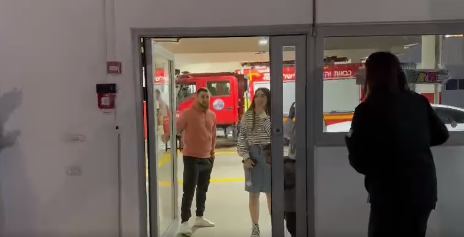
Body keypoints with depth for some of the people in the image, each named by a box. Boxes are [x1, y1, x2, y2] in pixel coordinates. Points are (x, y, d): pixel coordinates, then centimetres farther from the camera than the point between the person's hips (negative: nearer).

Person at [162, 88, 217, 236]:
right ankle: (184, 222, 4)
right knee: (189, 191, -4)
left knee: (203, 190, 17)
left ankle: (199, 218, 31)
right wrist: (168, 136, -34)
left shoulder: (212, 115, 8)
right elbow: (176, 128, -15)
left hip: (207, 158, 7)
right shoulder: (187, 113, -10)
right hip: (191, 158, -6)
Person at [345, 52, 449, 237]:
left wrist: (351, 140, 4)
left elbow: (359, 163, -14)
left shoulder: (367, 110, -17)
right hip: (425, 191, 6)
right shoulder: (419, 102, -1)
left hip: (391, 196, -5)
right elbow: (441, 135, 14)